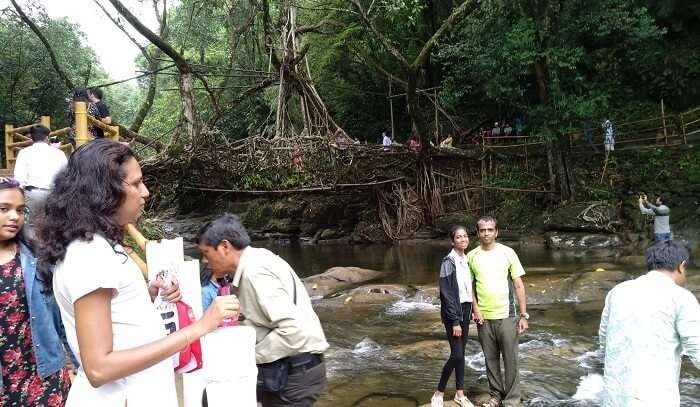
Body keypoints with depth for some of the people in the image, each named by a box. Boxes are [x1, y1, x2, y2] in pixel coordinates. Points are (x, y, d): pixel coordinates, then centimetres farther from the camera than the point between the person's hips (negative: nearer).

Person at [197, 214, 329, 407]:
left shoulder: (254, 272, -22)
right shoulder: (255, 261, 7)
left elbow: (294, 331, -29)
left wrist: (250, 356, -18)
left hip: (296, 371, -9)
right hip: (284, 367, 9)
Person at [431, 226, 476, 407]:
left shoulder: (466, 260, 8)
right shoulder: (448, 262, -15)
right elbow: (446, 293, -17)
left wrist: (471, 311, 8)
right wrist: (455, 321, -18)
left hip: (465, 311, 7)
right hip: (452, 312, -7)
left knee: (461, 353, 11)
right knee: (456, 355, -8)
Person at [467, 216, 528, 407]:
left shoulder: (507, 253, -4)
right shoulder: (471, 256, 1)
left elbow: (519, 286, -1)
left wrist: (523, 315, -4)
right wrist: (475, 309, -4)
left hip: (506, 316, -2)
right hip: (483, 317, 2)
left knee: (511, 360, 2)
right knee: (491, 359, 12)